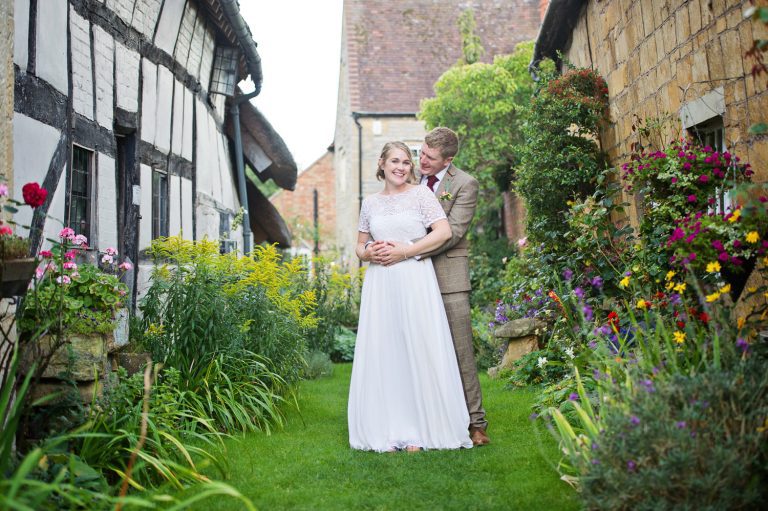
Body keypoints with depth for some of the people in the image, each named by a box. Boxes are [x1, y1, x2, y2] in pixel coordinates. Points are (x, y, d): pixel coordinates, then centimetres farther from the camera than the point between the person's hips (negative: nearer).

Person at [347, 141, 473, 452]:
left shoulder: (421, 194, 4)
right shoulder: (370, 203, 15)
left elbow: (444, 232, -6)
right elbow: (360, 245, 20)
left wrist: (404, 251, -11)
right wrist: (368, 253, -4)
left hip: (415, 281, -3)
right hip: (380, 285, 4)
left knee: (418, 351, -3)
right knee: (382, 353, 1)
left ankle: (418, 432, 5)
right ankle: (387, 431, 7)